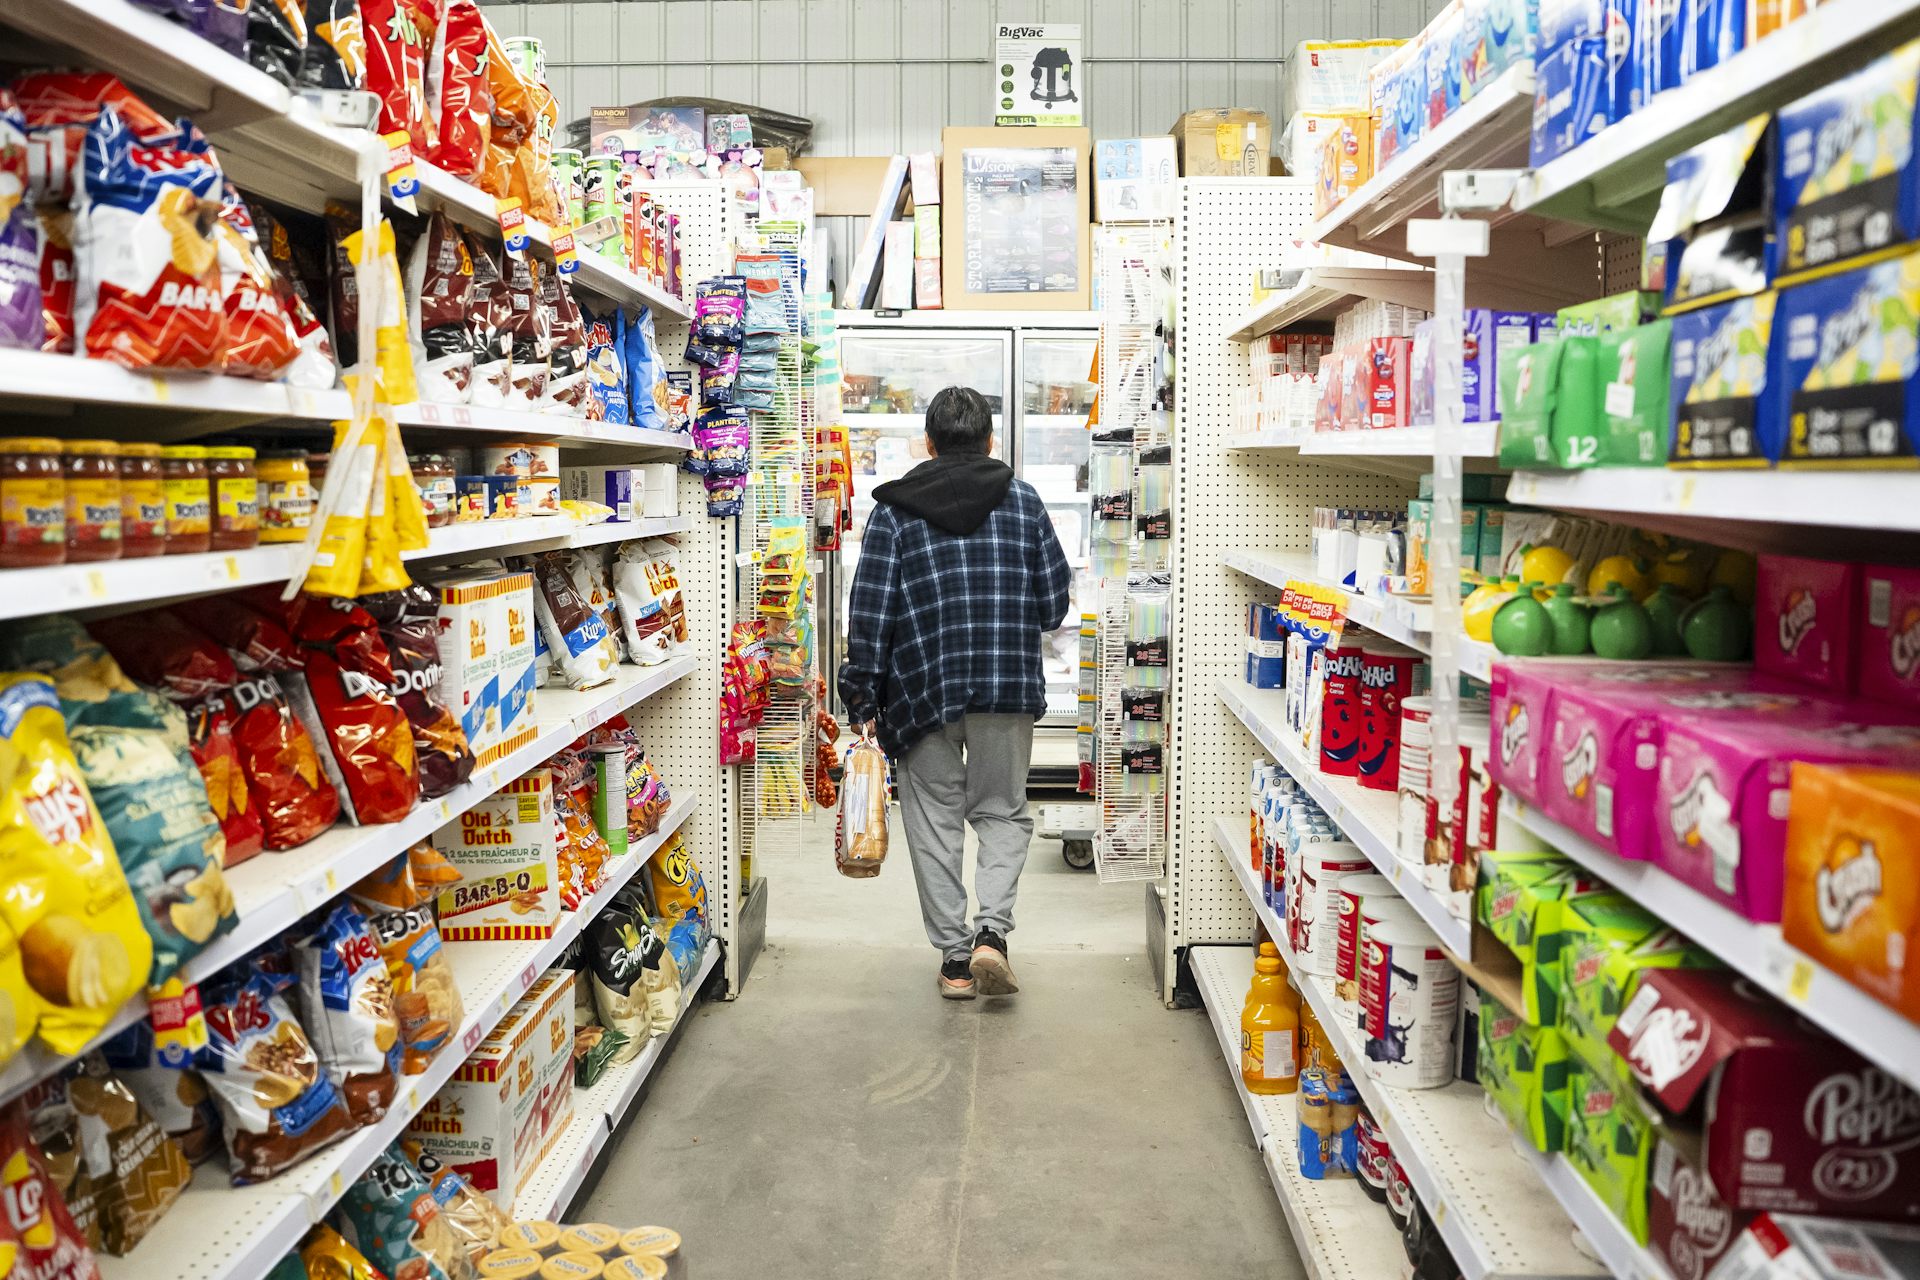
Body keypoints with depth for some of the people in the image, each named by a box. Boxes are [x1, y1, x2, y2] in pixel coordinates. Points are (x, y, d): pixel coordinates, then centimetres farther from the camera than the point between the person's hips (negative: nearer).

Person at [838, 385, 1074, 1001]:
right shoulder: (1023, 500, 6)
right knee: (1003, 811, 15)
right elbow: (1055, 601, 6)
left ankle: (953, 954, 14)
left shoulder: (894, 509, 1)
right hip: (1009, 688, 1)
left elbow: (871, 610, -4)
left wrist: (863, 697, 0)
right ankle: (991, 929, -4)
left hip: (922, 688, -1)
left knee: (935, 819, 11)